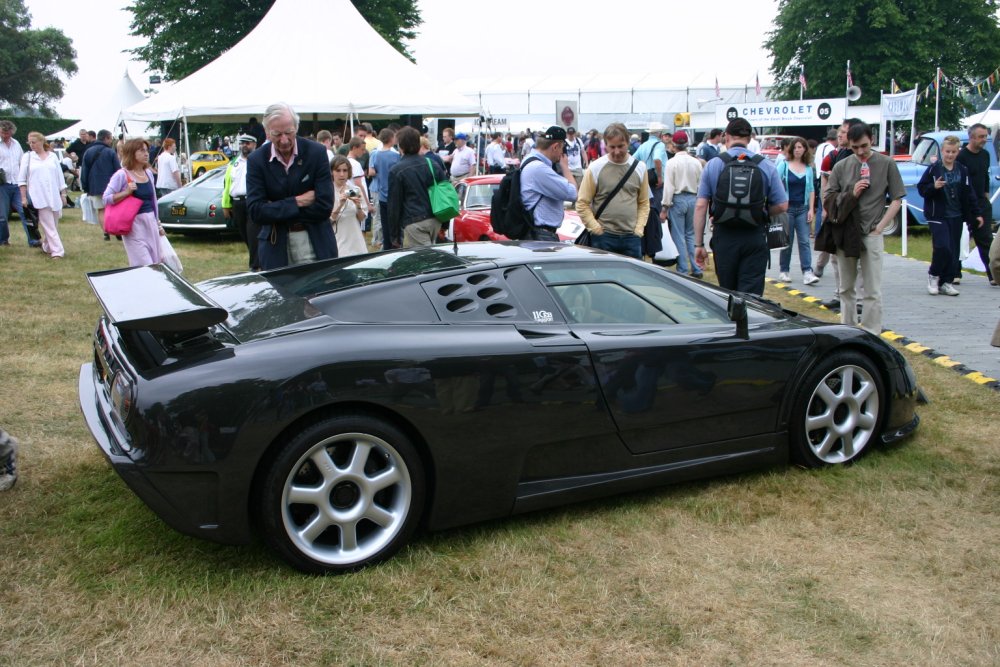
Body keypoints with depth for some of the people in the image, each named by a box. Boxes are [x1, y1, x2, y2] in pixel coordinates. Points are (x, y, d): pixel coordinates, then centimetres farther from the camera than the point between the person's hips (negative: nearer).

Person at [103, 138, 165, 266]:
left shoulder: (149, 173, 10)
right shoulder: (122, 175, -10)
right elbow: (106, 199, -12)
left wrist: (158, 224, 22)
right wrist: (127, 192, -24)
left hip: (150, 222, 7)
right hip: (134, 225, -7)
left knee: (155, 265, 9)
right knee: (143, 267, -10)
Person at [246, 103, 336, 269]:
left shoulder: (317, 152, -6)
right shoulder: (256, 160, -2)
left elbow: (324, 207, -12)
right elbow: (254, 211, -9)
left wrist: (276, 211, -10)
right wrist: (296, 202, -15)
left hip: (315, 242, -1)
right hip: (275, 245, 1)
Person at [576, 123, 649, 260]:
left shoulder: (640, 167, 6)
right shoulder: (595, 168, -4)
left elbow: (644, 203, 11)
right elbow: (582, 204, -3)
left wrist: (639, 229, 0)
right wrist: (597, 229, -8)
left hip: (631, 237, 3)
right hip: (604, 238, -3)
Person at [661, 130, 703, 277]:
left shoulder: (672, 162, -11)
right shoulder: (696, 162, 2)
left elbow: (668, 187, -12)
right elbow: (701, 185, 5)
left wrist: (665, 207, -7)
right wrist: (699, 203, 14)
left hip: (677, 200, -4)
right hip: (693, 199, 4)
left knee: (679, 237, 2)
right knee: (691, 235, 15)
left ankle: (683, 270, 3)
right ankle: (696, 269, 14)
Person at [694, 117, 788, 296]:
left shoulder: (712, 165, 0)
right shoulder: (766, 166, 0)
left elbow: (700, 207, -3)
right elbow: (782, 206, 0)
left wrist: (699, 244, 1)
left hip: (724, 236, 1)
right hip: (755, 237, -1)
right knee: (751, 295, 0)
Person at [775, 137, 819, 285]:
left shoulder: (808, 168, 8)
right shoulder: (783, 165, -2)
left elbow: (811, 190, 10)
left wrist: (811, 209, 2)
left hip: (803, 209, 3)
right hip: (787, 208, -3)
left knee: (804, 241, -3)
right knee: (787, 241, 5)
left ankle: (807, 272, -7)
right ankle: (783, 271, 16)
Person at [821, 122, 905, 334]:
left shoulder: (886, 164, 2)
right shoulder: (841, 167, 8)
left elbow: (897, 200, 2)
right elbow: (829, 200, 7)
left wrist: (879, 227, -7)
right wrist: (851, 194, -10)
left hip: (871, 235, -3)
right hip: (844, 234, 3)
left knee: (872, 291, -4)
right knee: (846, 289, 13)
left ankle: (871, 335, -1)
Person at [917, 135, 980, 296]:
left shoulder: (962, 170, 6)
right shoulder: (933, 169, -4)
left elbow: (969, 194, 11)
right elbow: (921, 189, -3)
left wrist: (976, 214, 10)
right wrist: (934, 187, -22)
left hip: (956, 216, 4)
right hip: (937, 216, -4)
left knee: (954, 251, 4)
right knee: (942, 247, -16)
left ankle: (946, 282, 14)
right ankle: (933, 274, 8)